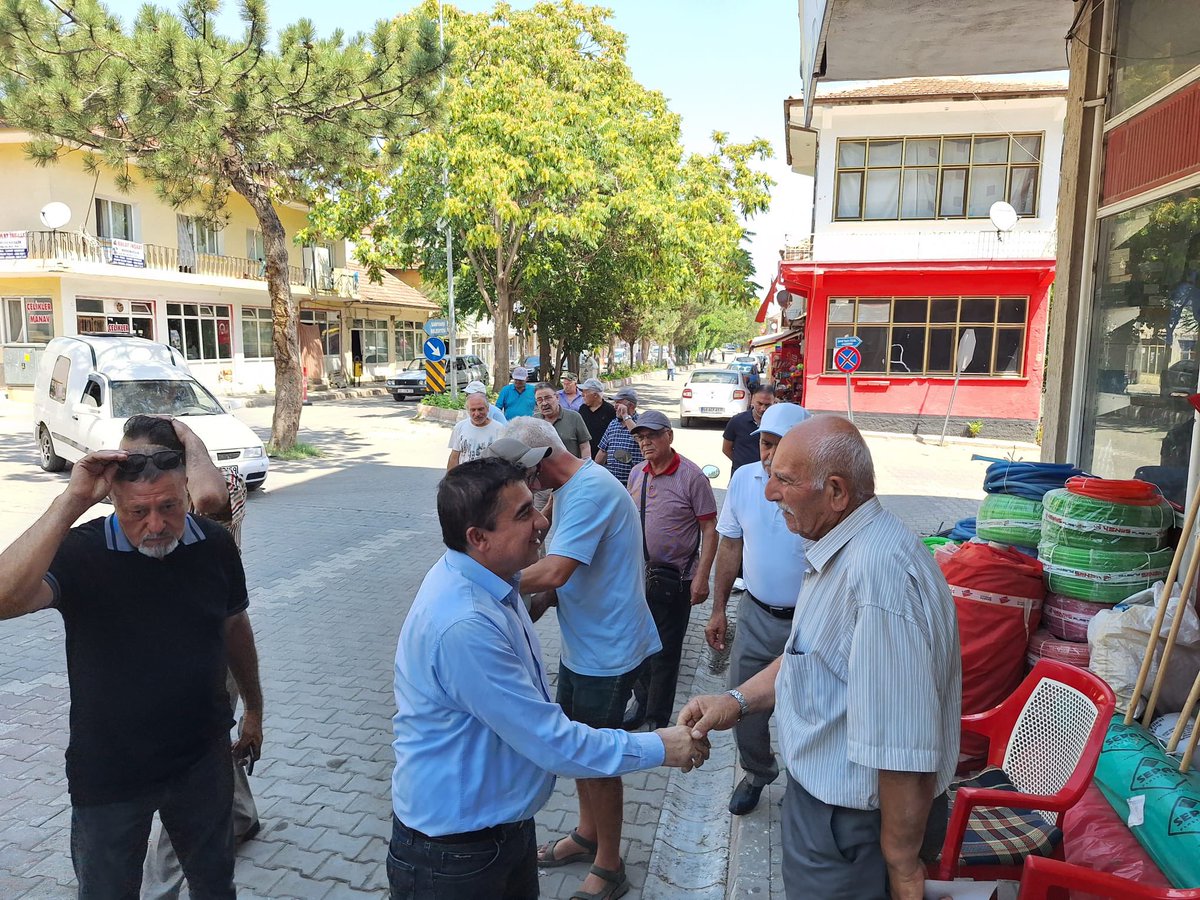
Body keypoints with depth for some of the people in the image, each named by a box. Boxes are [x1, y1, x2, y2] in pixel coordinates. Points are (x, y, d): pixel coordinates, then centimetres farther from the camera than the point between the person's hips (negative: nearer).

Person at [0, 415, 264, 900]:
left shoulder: (215, 544, -11)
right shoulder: (79, 552, -20)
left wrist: (254, 709, 14)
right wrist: (72, 500, -40)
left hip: (204, 762, 2)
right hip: (109, 775, -2)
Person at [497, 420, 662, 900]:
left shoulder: (590, 490, -25)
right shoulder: (570, 488, 7)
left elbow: (555, 571, -32)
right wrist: (530, 612, -1)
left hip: (607, 651, -9)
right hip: (581, 642, 9)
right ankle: (587, 834, 45)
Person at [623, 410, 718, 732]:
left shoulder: (691, 476, -14)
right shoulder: (636, 474, 5)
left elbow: (710, 530, -13)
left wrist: (701, 578, -18)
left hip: (674, 578, -6)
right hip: (639, 573, 6)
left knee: (666, 651, 6)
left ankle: (657, 719, 22)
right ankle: (642, 702, 37)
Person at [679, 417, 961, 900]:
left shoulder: (880, 572, -32)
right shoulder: (843, 551, 3)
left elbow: (906, 747, -30)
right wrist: (737, 701, 2)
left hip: (850, 822, -9)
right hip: (821, 789, 9)